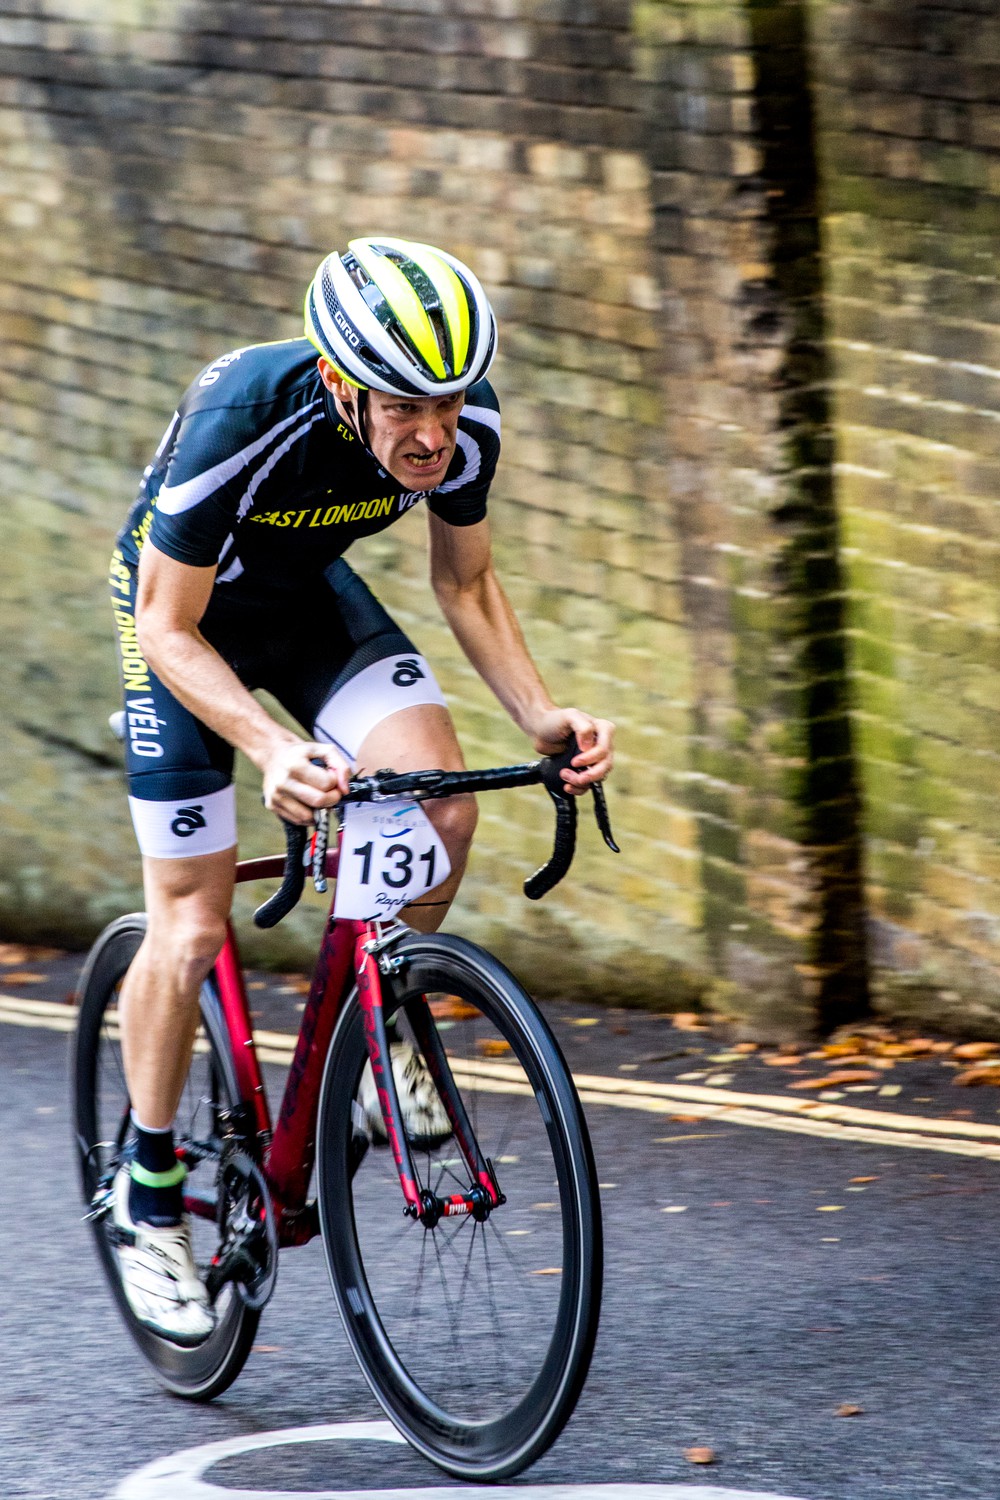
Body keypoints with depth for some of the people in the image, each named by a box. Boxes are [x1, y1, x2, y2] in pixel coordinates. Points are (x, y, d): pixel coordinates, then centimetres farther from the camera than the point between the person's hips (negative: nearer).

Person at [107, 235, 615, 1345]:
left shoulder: (465, 426, -25)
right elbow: (169, 630, -29)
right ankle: (149, 1194, 16)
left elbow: (465, 584, -5)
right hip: (187, 614, -4)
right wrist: (272, 748, -44)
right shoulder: (242, 419, -39)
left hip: (312, 598, 4)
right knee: (191, 926, -4)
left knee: (443, 809, -21)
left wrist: (541, 716, -19)